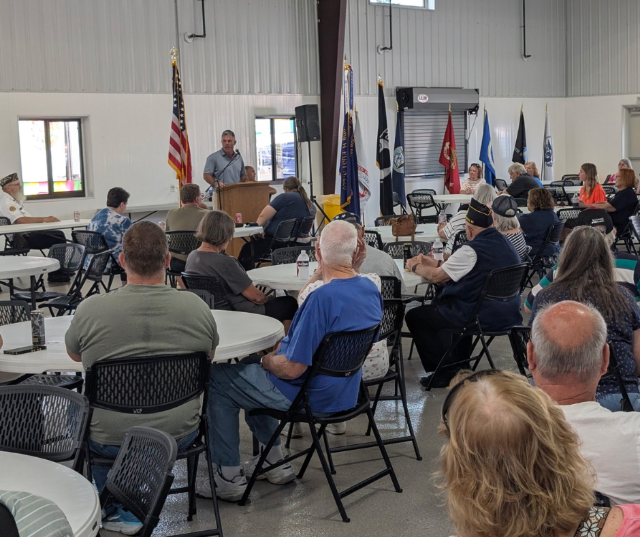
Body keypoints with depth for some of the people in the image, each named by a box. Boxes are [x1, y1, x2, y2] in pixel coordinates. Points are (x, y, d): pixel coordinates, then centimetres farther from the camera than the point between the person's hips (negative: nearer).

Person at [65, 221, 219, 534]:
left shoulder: (90, 310, -17)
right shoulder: (197, 307, -12)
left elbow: (74, 354, 5)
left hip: (110, 443, -1)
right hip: (180, 436, 2)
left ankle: (120, 511, 33)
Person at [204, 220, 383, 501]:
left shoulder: (323, 297, -31)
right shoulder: (371, 289, -3)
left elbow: (292, 369, -28)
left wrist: (267, 361, -6)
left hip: (311, 396, -9)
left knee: (218, 380, 9)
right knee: (248, 372, 28)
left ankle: (229, 476, 14)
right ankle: (275, 460, 30)